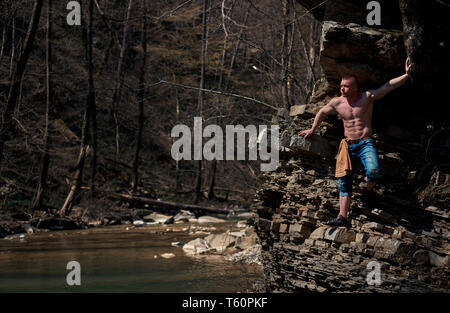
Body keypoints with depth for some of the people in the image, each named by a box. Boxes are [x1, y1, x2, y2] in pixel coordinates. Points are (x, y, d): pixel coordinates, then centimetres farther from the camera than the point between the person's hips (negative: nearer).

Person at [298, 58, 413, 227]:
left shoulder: (367, 97, -2)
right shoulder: (336, 102, 7)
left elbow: (389, 85, -10)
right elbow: (321, 113, 27)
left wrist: (406, 75, -23)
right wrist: (312, 129, 34)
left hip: (366, 143, -3)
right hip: (348, 146, 3)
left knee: (373, 172, -29)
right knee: (344, 181, -7)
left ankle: (368, 191, 5)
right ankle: (342, 218, -7)